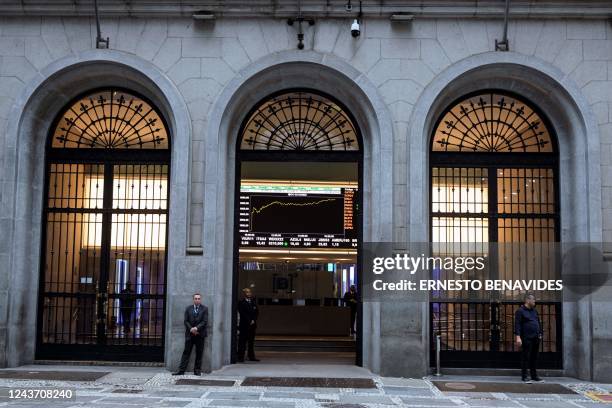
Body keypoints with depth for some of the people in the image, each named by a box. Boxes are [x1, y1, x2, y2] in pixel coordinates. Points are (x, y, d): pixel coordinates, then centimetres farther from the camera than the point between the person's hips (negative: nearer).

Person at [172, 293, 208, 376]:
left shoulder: (204, 309, 3)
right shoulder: (188, 308, 9)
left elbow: (205, 321, -5)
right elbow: (186, 321, 3)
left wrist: (197, 328, -18)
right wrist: (191, 329, -11)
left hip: (200, 334, -1)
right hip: (190, 334, 1)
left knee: (199, 353, 2)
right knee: (186, 352, 1)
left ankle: (197, 370, 9)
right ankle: (181, 370, 0)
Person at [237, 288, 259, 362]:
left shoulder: (253, 302, 15)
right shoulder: (241, 303, -2)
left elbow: (257, 312, 10)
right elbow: (242, 313, -10)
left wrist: (253, 320, -4)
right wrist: (249, 321, -13)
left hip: (252, 325, 5)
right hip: (244, 325, -5)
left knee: (251, 341, 8)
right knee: (242, 342, -3)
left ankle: (251, 356, 13)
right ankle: (241, 357, -2)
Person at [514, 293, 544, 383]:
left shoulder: (534, 311, 17)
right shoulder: (520, 311, -6)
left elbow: (538, 323, 24)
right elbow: (517, 325, -12)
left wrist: (540, 334, 17)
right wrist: (518, 337, -20)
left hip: (535, 339, 7)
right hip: (527, 339, -7)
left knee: (534, 358, 11)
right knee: (525, 357, -3)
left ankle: (534, 376, 18)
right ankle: (524, 377, 2)